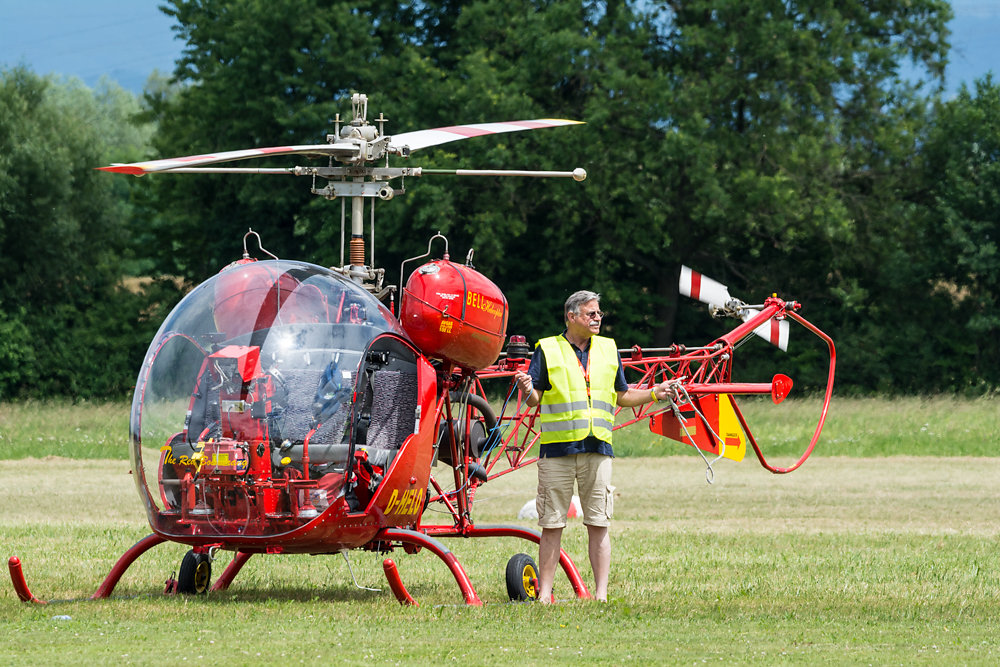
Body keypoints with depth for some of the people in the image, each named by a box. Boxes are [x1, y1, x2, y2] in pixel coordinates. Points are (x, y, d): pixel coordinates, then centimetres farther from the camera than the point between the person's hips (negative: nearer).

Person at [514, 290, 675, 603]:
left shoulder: (608, 350, 15)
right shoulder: (548, 350, 4)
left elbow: (622, 396, 22)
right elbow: (535, 400, 2)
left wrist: (653, 393, 9)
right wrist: (527, 389, -20)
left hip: (597, 448, 3)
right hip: (557, 448, -3)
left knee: (599, 524, 1)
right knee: (552, 524, 0)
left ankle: (601, 594, 4)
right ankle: (544, 594, 4)